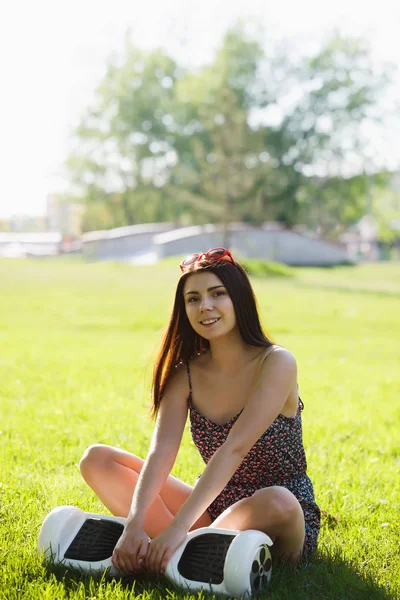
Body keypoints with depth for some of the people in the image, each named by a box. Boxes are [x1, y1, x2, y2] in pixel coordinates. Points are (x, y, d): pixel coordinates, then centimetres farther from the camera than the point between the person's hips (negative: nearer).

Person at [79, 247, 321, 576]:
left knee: (276, 502, -42)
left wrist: (180, 526, -37)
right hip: (214, 509, 5)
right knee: (98, 460, -5)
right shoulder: (185, 374, -1)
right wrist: (134, 525, -31)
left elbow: (234, 449, -27)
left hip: (284, 516, -5)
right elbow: (161, 454, -13)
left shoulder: (276, 363, -16)